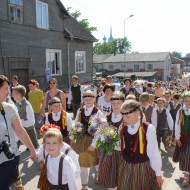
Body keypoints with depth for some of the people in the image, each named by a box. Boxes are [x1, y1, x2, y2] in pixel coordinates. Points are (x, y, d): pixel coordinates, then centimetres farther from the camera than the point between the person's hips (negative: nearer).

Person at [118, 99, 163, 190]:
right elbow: (121, 147, 5)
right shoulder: (122, 128, -6)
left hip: (143, 168, -3)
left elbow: (154, 152, -11)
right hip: (126, 168, 4)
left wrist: (158, 173, -3)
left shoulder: (148, 129, -20)